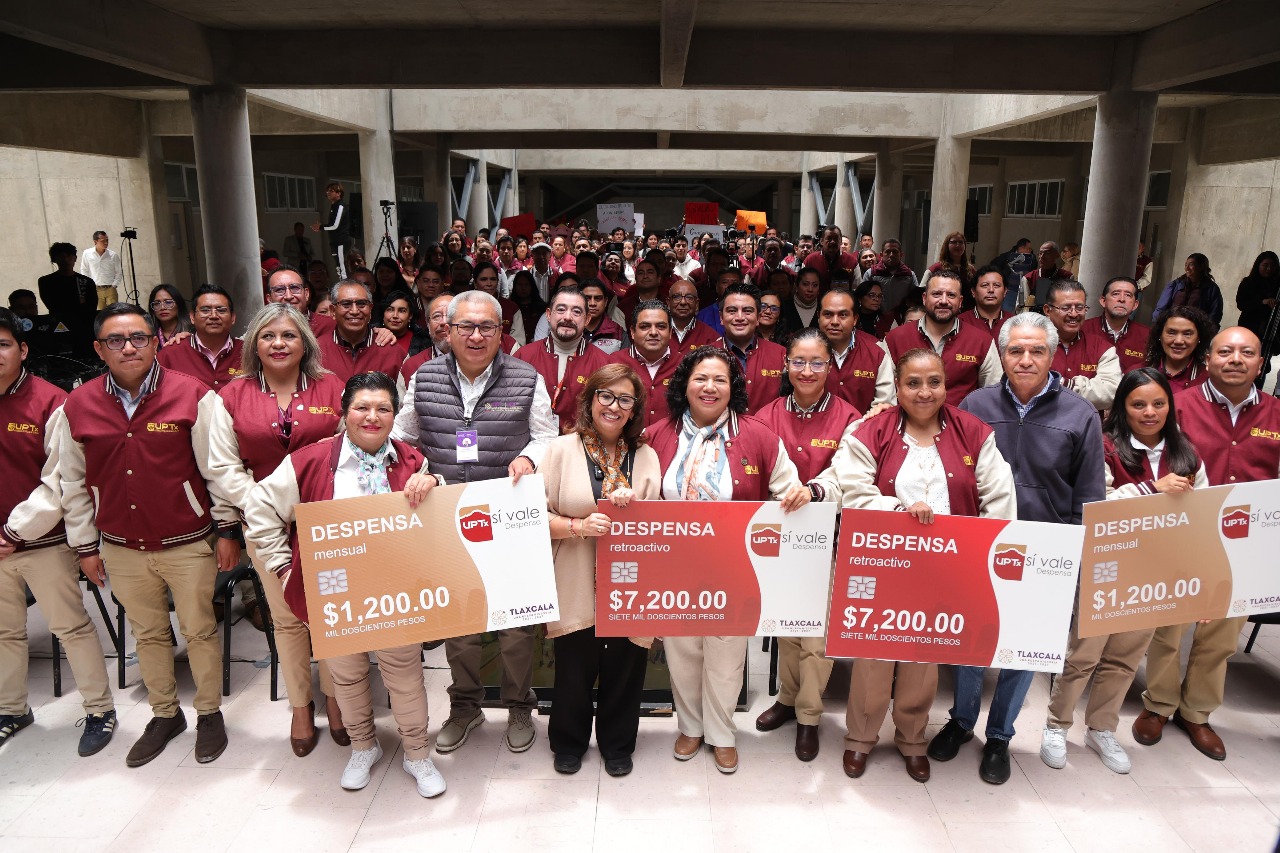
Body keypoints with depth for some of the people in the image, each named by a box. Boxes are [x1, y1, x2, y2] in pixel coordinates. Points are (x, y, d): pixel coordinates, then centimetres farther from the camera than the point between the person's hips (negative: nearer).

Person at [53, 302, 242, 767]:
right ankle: (164, 714, 36)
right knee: (148, 634, 18)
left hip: (188, 544, -3)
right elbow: (73, 482, 7)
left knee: (199, 631, 10)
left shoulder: (193, 396, -11)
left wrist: (227, 528, -4)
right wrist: (85, 545, 9)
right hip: (121, 549, 3)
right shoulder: (77, 406, -2)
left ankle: (209, 713, 29)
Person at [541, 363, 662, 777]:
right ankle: (568, 742, 35)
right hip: (576, 587, -2)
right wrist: (579, 526, -21)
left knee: (623, 669, 9)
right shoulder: (562, 449, -1)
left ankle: (617, 745, 35)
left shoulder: (646, 457, 8)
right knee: (573, 669, 8)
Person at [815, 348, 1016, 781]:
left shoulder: (974, 433, 1)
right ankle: (860, 737, 29)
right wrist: (901, 509, -24)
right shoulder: (872, 434, -5)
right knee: (875, 649, 8)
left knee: (926, 651, 14)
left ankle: (912, 738, 35)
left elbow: (999, 497, -1)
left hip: (942, 567, 2)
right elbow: (853, 493, -12)